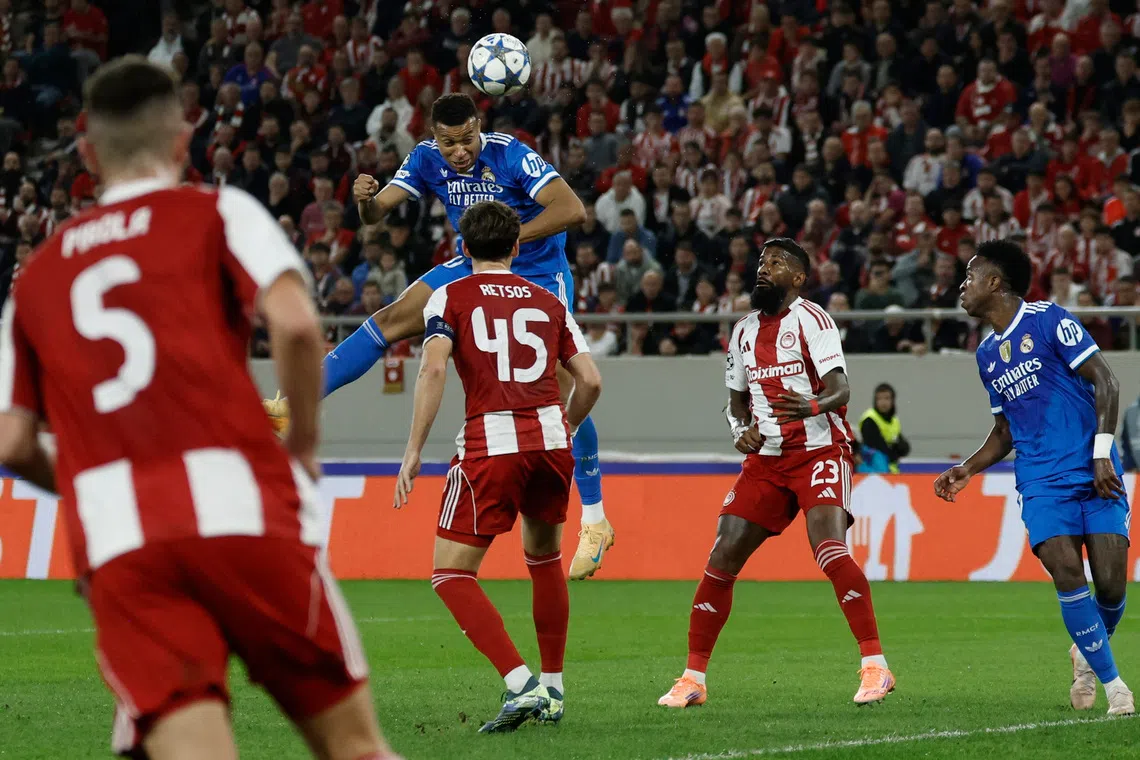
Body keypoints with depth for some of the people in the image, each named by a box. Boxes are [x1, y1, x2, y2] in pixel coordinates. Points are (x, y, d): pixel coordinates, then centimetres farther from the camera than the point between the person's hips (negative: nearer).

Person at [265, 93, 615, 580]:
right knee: (394, 319, -7)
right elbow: (376, 213, -9)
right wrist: (365, 200, -34)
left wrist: (513, 236, -43)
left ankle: (595, 521, -4)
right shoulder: (428, 160, -10)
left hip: (539, 271, -5)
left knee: (561, 391, -12)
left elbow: (573, 210, -33)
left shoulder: (510, 156, -26)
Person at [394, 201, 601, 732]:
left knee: (451, 576, 1)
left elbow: (433, 370, -10)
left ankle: (520, 683, -16)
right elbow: (590, 379, 11)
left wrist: (414, 452, -10)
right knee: (544, 558, 26)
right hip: (550, 440, 4)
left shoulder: (450, 297, 5)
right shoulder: (548, 303, 16)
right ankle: (552, 689, 28)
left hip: (490, 446, -4)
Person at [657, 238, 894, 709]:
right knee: (722, 560, -2)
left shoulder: (810, 320, -7)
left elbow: (840, 390, -18)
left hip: (819, 452, -6)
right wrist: (741, 429, 1)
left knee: (830, 551, -25)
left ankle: (875, 667, -20)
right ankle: (693, 679, 6)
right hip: (766, 460, 6)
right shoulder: (744, 332, 14)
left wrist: (813, 406, -40)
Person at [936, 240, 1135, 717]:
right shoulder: (987, 354, 15)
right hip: (1042, 482, 4)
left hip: (1096, 477, -4)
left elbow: (1105, 382, -7)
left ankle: (1087, 654, 21)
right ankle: (1113, 684, -8)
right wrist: (967, 470, 10)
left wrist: (1102, 451, -15)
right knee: (1068, 575, -18)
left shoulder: (1048, 320, -4)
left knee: (1111, 583, -11)